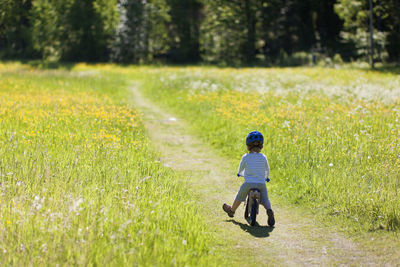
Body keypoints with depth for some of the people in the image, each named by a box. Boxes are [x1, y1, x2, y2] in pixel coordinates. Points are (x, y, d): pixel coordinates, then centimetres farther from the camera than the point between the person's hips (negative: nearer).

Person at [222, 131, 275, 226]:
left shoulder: (245, 157, -4)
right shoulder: (263, 157, 0)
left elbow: (241, 168, 13)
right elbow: (267, 169, 15)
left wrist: (240, 173, 38)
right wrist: (266, 177, 38)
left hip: (248, 183, -1)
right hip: (261, 183, 1)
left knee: (239, 197, 21)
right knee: (265, 200, 13)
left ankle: (231, 210, 43)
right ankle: (269, 210, -19)